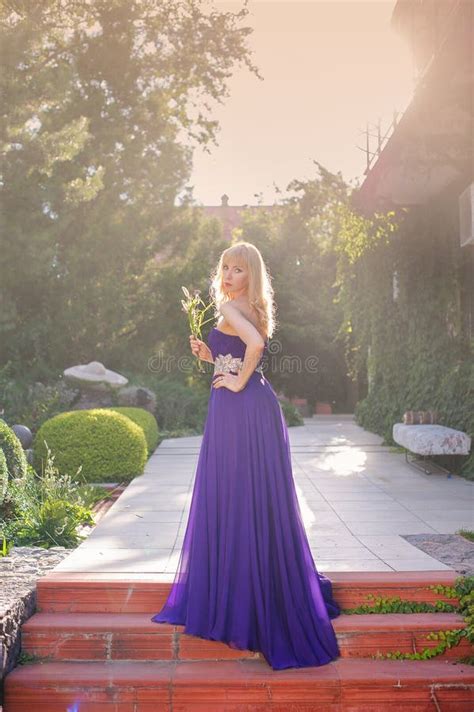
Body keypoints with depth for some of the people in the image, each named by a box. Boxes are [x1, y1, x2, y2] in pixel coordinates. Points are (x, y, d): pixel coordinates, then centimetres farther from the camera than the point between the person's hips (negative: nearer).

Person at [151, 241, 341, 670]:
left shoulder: (230, 308, -11)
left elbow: (255, 343, -32)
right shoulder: (251, 310, 17)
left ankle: (242, 606, 9)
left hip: (239, 410, -9)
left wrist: (237, 381, -19)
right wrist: (210, 355, 12)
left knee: (238, 499, -1)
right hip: (256, 408, 9)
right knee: (262, 500, 16)